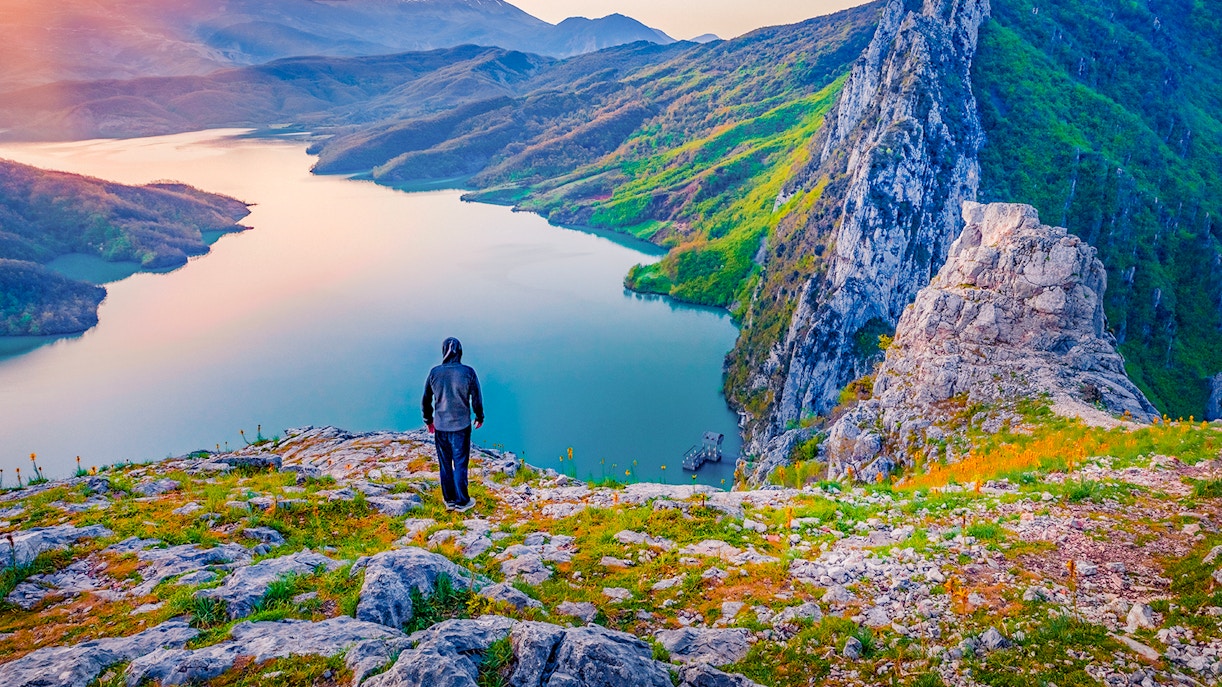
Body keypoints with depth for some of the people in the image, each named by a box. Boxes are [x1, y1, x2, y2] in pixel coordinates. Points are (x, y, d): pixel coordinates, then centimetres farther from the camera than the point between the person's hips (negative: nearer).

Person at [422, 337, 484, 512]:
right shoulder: (468, 372, -11)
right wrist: (479, 418, 14)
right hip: (461, 426, -2)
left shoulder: (434, 372, -5)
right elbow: (476, 399, -4)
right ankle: (462, 501, 14)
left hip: (440, 427, 2)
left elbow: (426, 400, 4)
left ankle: (449, 500, 22)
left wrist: (428, 420, 19)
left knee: (445, 465, 13)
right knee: (460, 464, 7)